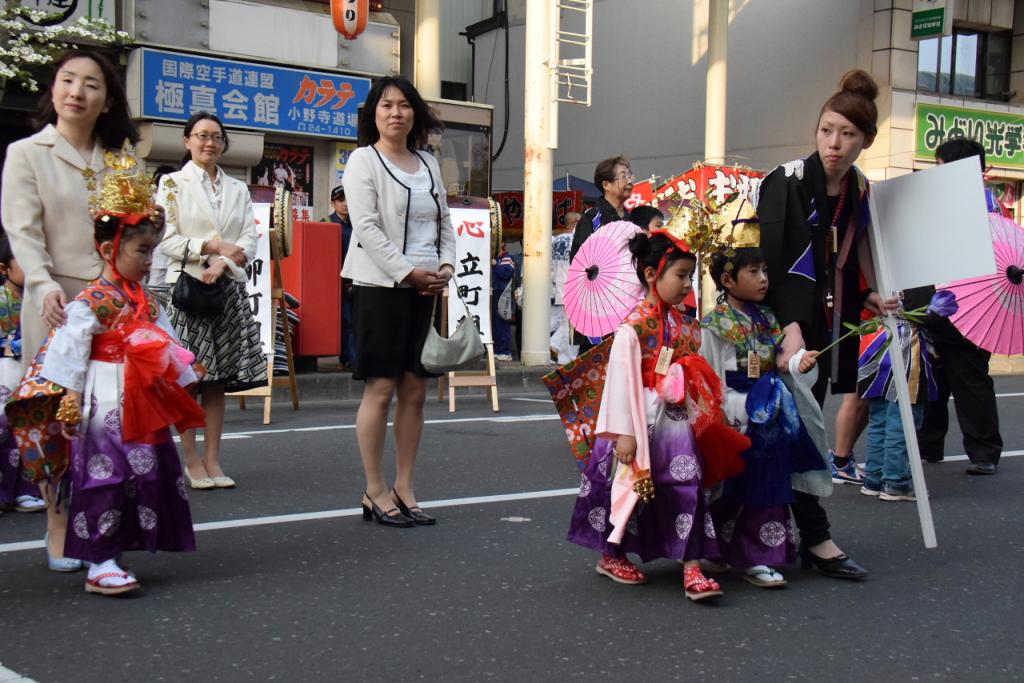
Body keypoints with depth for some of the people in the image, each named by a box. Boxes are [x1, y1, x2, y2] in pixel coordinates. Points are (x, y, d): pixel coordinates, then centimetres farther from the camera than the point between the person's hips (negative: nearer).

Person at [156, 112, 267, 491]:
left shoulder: (238, 189, 15)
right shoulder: (172, 184, 5)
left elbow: (249, 239, 5)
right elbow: (167, 239, -4)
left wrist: (223, 262, -13)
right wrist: (210, 246, -16)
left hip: (228, 286, 3)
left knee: (218, 379, 4)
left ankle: (212, 460, 9)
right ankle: (192, 461, 5)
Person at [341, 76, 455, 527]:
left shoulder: (428, 165, 17)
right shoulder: (363, 160, -1)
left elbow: (445, 223, 17)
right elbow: (366, 228, -11)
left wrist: (446, 266, -2)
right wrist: (408, 271, -16)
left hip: (425, 289, 6)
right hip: (379, 286, -6)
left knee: (415, 390, 6)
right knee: (381, 388, -5)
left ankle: (404, 488, 14)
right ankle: (375, 491, 5)